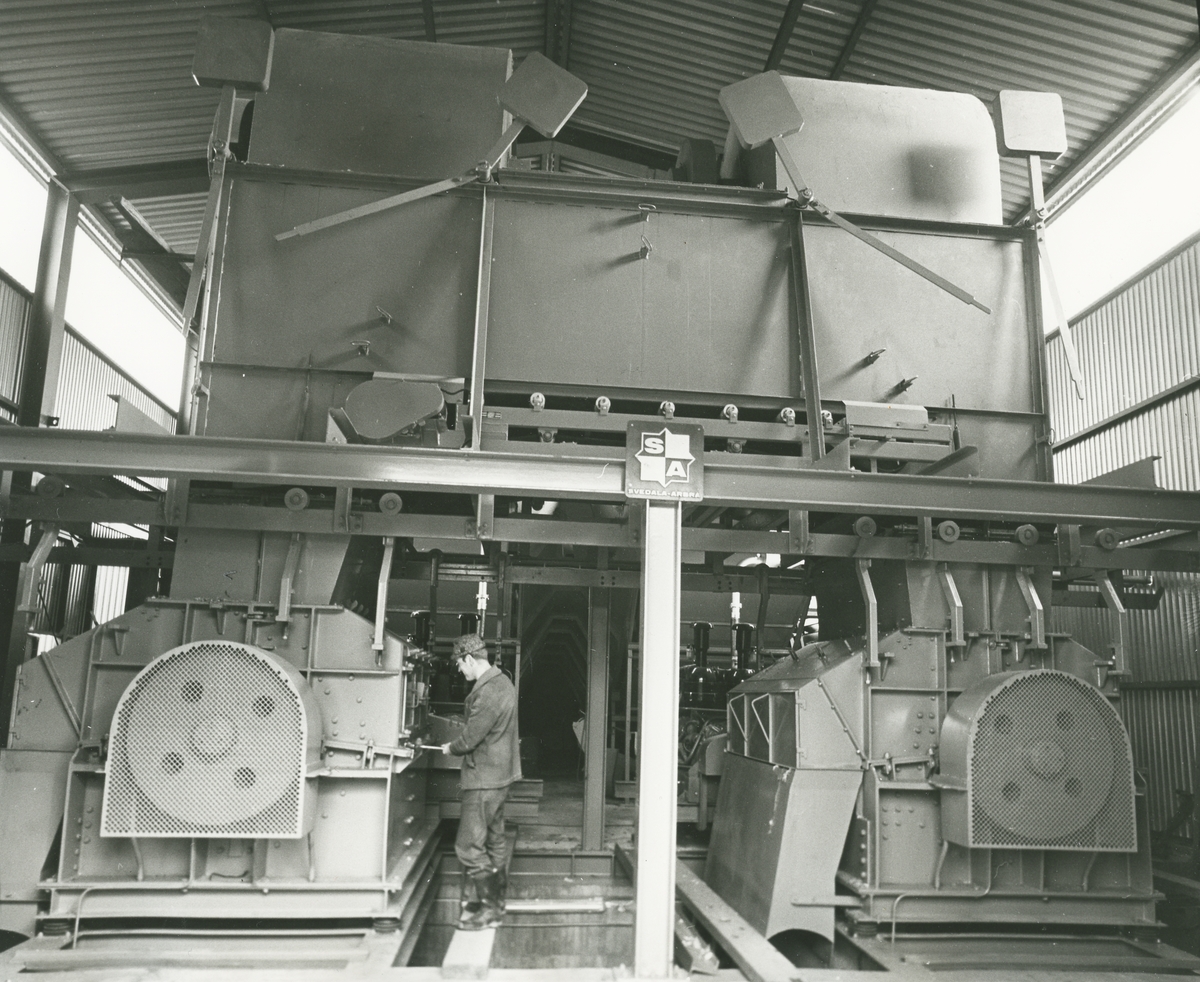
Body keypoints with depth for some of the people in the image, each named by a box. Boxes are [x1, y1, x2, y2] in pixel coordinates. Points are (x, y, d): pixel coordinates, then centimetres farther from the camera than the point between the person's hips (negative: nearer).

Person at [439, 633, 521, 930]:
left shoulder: (487, 692, -25)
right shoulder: (501, 681, 8)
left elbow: (471, 737, -19)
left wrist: (451, 748, 0)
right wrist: (458, 745, 11)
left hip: (484, 779, -10)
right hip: (500, 774, 11)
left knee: (469, 846, -2)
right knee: (494, 841, 18)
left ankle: (484, 910, 6)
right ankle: (496, 903, 28)